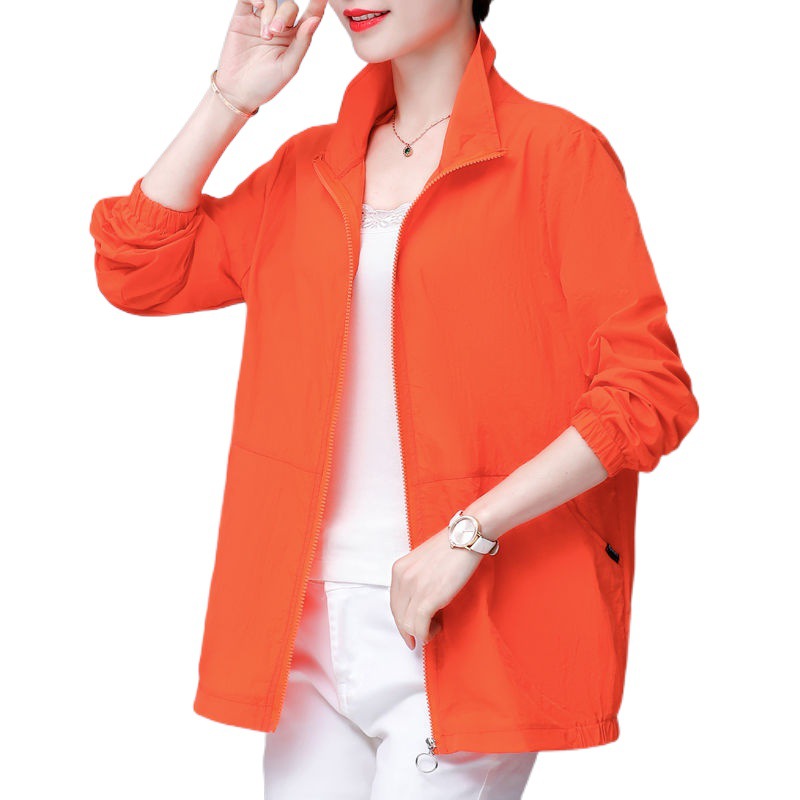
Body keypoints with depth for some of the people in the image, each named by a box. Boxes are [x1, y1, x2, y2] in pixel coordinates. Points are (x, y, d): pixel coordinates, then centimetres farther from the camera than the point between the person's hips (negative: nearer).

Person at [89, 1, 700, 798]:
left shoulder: (555, 154, -4)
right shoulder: (309, 166, 14)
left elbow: (648, 391, -11)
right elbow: (137, 271, 10)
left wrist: (467, 534, -17)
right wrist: (233, 96, 5)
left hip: (468, 629, -5)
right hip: (314, 619, 5)